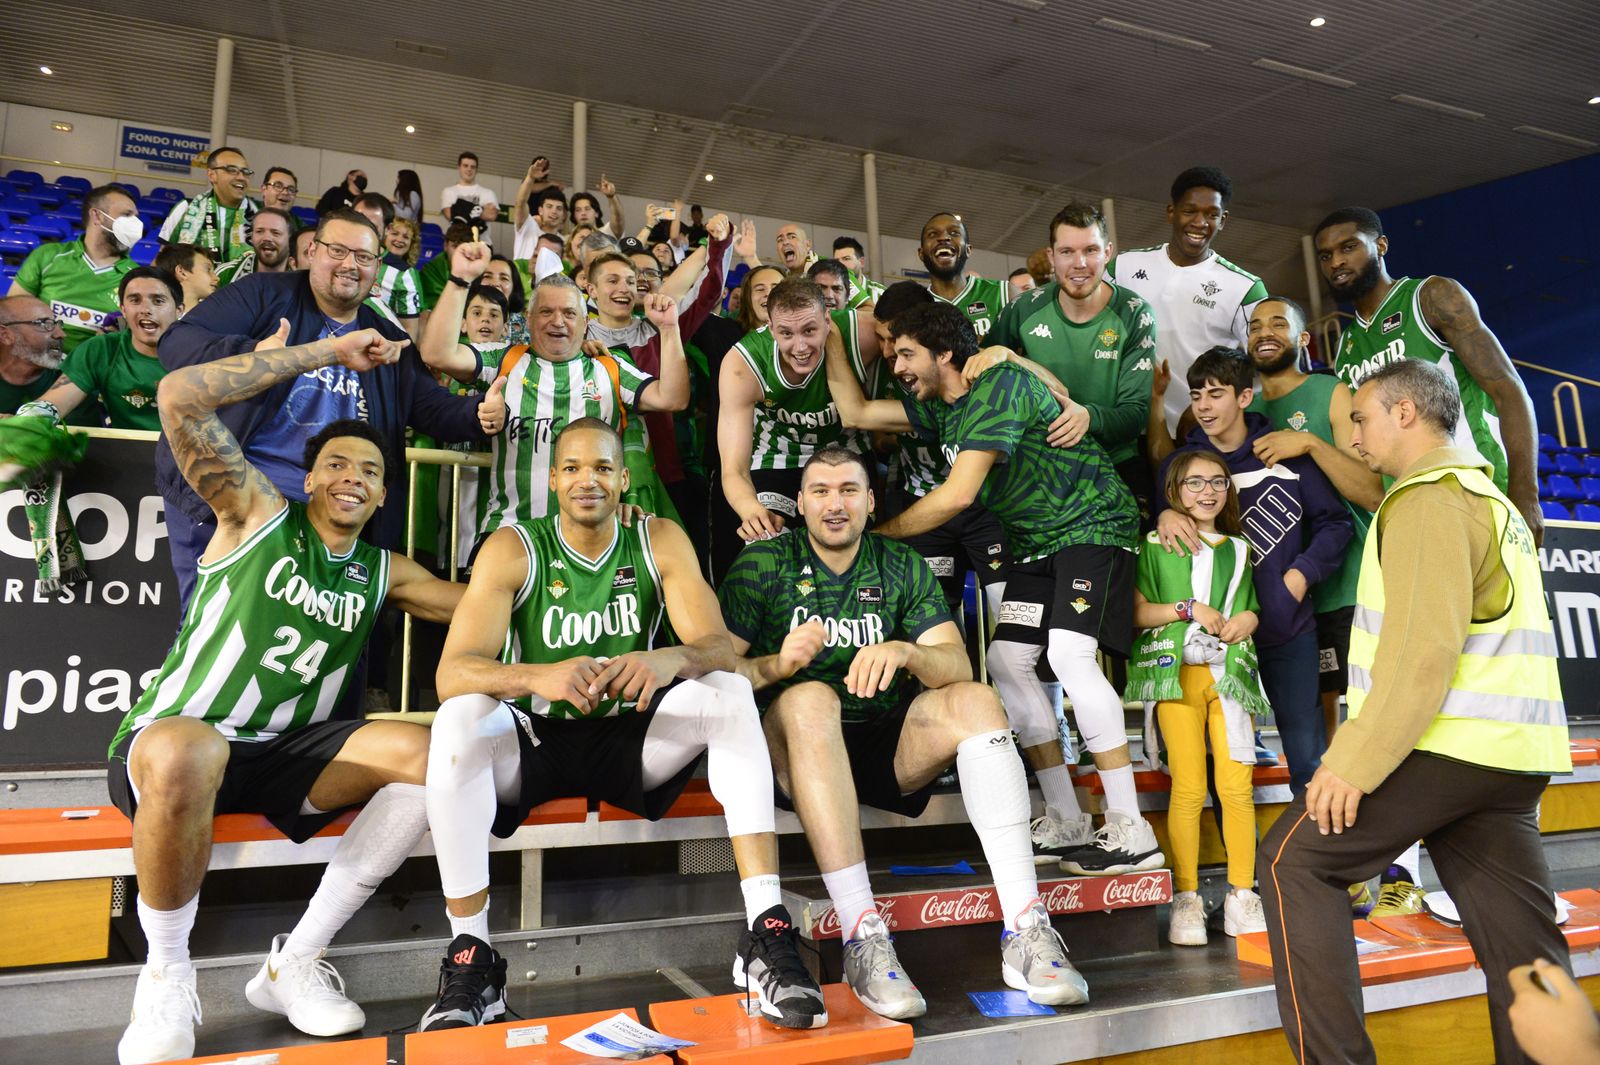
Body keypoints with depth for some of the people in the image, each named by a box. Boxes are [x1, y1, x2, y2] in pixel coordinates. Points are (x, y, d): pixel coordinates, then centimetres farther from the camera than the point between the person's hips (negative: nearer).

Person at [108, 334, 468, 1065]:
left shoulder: (384, 573, 12)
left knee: (424, 754, -19)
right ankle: (166, 976, -13)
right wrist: (331, 351, -9)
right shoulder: (257, 514, 0)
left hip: (285, 757, 4)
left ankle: (295, 962, -8)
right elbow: (180, 396, -11)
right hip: (171, 743, -4)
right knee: (188, 753, -40)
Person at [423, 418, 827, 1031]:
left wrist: (669, 661, -38)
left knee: (730, 693, -23)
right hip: (535, 741, -1)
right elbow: (452, 671, -20)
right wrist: (540, 676, -41)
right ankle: (470, 959, -22)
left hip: (631, 739, 1)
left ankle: (767, 935, -29)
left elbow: (719, 648, -13)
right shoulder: (513, 549, -8)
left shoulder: (660, 542, -3)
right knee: (460, 717, -30)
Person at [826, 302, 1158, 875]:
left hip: (1093, 523, -9)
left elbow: (957, 494, -25)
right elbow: (856, 412, 12)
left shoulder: (1000, 385, -21)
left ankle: (1131, 831, -17)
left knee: (1068, 653, -25)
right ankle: (1067, 822, 6)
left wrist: (881, 532, -13)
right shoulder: (938, 407, 7)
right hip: (1036, 539, 9)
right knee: (1006, 660, -1)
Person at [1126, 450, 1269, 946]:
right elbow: (1136, 612, 3)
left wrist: (1249, 618, 4)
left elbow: (1253, 609, 26)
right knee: (1189, 788, -8)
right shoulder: (1155, 544, 10)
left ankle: (1241, 896, 5)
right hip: (1176, 671, -3)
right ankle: (1186, 900, 0)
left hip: (1230, 672, 4)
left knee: (1237, 786, -5)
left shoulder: (1239, 549, 22)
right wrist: (1187, 608, -9)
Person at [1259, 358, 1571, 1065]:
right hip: (1513, 758, 9)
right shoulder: (1495, 501, 23)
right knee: (1522, 944, 9)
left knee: (1294, 861, -1)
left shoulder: (1430, 496, -8)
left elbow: (1424, 648, -19)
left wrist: (1355, 761, -19)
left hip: (1445, 744, -9)